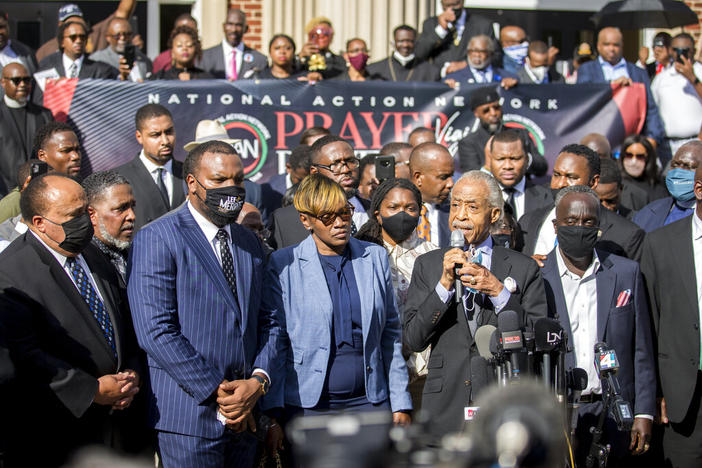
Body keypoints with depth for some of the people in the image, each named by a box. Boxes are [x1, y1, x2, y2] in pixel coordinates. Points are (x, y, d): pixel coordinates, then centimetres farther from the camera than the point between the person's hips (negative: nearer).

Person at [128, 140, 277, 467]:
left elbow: (267, 321, 14)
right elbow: (155, 331, -15)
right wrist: (217, 394, -14)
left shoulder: (249, 242, 15)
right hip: (190, 415, -6)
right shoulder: (157, 239, -7)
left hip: (244, 416, 6)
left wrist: (258, 380, -5)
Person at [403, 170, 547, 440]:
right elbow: (412, 340, 0)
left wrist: (499, 292, -12)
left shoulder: (523, 268, 5)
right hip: (446, 408, 1)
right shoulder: (428, 265, 9)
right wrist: (445, 284, -10)